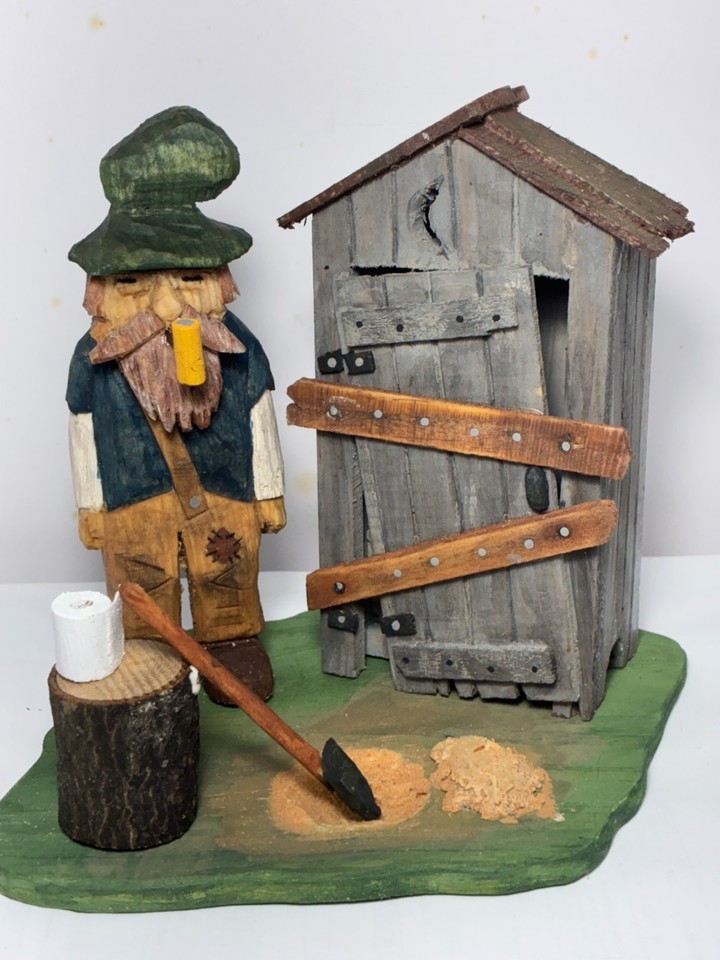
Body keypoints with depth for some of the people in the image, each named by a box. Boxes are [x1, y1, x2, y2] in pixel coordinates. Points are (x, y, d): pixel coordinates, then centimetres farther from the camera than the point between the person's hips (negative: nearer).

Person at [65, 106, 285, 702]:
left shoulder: (239, 351, -12)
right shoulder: (94, 361, -13)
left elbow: (260, 427, -2)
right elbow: (85, 440, -2)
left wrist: (269, 494, 4)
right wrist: (91, 508, 3)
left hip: (226, 504, 0)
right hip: (132, 511, 0)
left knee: (230, 586, 17)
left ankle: (234, 644, 42)